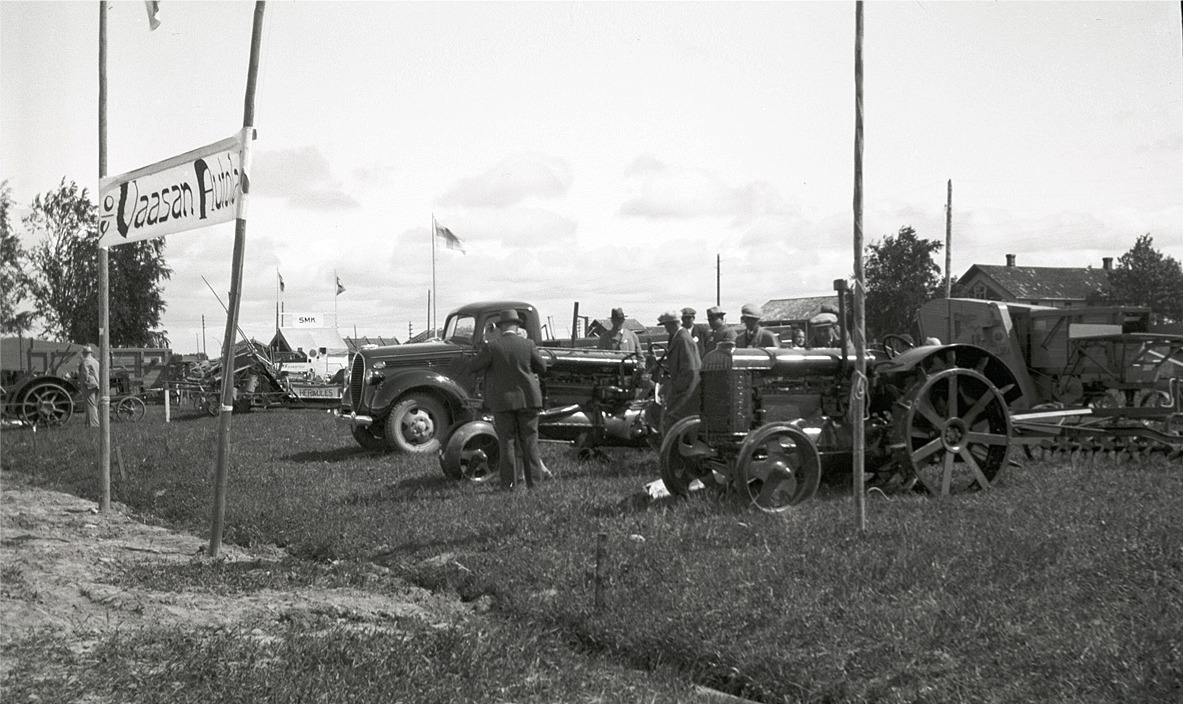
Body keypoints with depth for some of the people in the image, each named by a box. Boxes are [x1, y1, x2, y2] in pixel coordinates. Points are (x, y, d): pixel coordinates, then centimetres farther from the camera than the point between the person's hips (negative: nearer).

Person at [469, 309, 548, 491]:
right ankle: (534, 481, 9)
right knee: (529, 441, 8)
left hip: (503, 401, -1)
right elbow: (542, 368, 6)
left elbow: (474, 367, -2)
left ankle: (509, 484, 5)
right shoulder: (527, 345, -3)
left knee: (506, 442, 5)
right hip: (528, 399, 1)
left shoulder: (492, 347, -9)